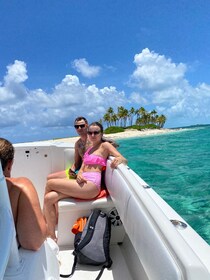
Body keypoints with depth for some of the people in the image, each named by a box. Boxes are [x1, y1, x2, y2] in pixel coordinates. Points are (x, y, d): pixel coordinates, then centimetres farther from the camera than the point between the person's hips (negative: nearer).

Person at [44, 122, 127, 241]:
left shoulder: (105, 145, 2)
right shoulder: (90, 148, 24)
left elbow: (124, 160, -9)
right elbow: (82, 168, 17)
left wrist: (119, 159, -34)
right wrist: (79, 174, -7)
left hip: (91, 185, -7)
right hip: (83, 183, 7)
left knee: (50, 183, -12)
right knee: (49, 198, -11)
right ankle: (52, 237, -2)